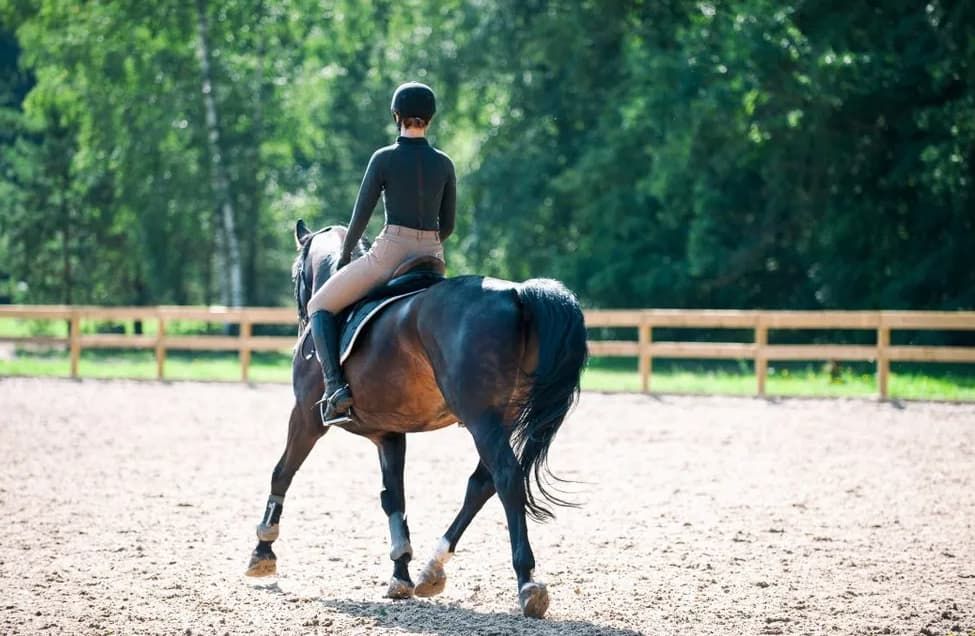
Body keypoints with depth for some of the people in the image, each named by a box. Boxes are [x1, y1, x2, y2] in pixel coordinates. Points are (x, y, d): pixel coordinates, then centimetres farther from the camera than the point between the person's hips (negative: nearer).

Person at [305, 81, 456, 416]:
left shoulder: (384, 158, -6)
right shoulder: (445, 164, 6)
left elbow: (361, 216, -3)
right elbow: (447, 225, 10)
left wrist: (345, 255, 12)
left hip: (389, 252, -5)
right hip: (432, 257, 5)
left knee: (319, 306, 9)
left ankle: (335, 386, -11)